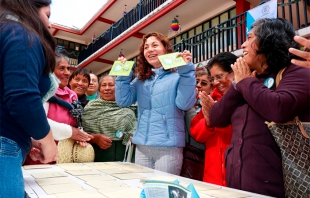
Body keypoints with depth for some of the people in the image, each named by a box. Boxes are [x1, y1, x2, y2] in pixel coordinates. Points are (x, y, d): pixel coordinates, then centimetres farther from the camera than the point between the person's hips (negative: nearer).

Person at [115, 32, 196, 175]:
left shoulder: (178, 76, -3)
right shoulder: (140, 79, 13)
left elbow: (185, 104, -18)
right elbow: (123, 101, 5)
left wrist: (186, 71, -19)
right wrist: (123, 74, -3)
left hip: (168, 147, -5)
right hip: (142, 147, 5)